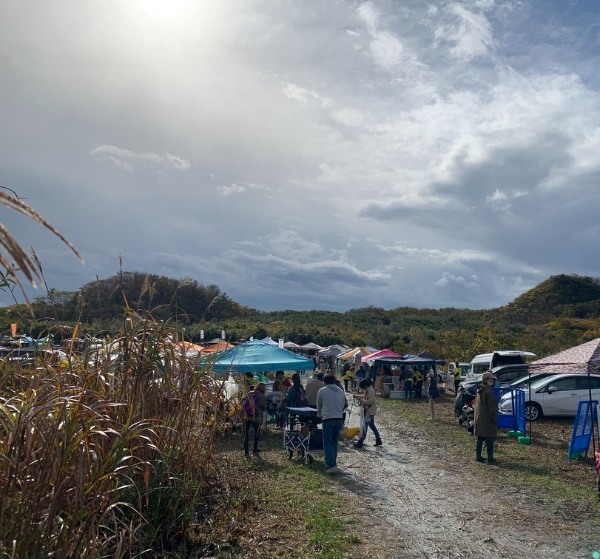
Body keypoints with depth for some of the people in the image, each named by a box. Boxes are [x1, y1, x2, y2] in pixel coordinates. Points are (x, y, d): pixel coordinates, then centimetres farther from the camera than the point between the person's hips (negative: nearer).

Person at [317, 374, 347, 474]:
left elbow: (319, 406, 14)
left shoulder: (322, 391, 2)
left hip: (328, 419, -4)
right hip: (339, 419, 5)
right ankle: (331, 462, 22)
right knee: (334, 442, 16)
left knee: (328, 443, -2)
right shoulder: (340, 391, 13)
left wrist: (320, 415, 32)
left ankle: (332, 465, -13)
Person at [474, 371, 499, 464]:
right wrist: (495, 419, -11)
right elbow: (492, 407, -17)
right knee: (490, 438, 0)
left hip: (479, 418, 9)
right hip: (487, 419, -9)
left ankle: (478, 456, 18)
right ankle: (490, 458, 4)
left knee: (480, 438, 13)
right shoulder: (488, 391, -17)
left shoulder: (479, 391, 11)